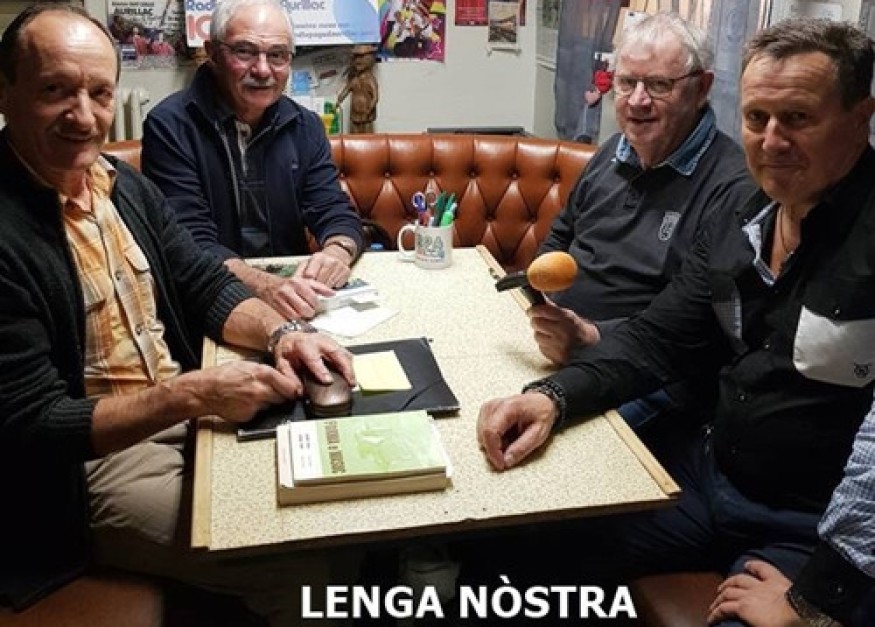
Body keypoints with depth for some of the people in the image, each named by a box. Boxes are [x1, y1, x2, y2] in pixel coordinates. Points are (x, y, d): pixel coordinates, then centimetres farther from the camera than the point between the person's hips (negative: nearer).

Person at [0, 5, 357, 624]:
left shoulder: (125, 185, 4)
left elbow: (206, 285, 8)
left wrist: (281, 333, -13)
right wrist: (191, 393, -30)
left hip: (190, 411, 8)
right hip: (91, 458, -7)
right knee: (297, 562, -16)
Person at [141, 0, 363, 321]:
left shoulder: (305, 126, 8)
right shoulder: (169, 126, -8)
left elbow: (335, 211, 4)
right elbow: (189, 240, -16)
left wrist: (337, 251, -20)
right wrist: (262, 284, -32)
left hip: (290, 292, 4)